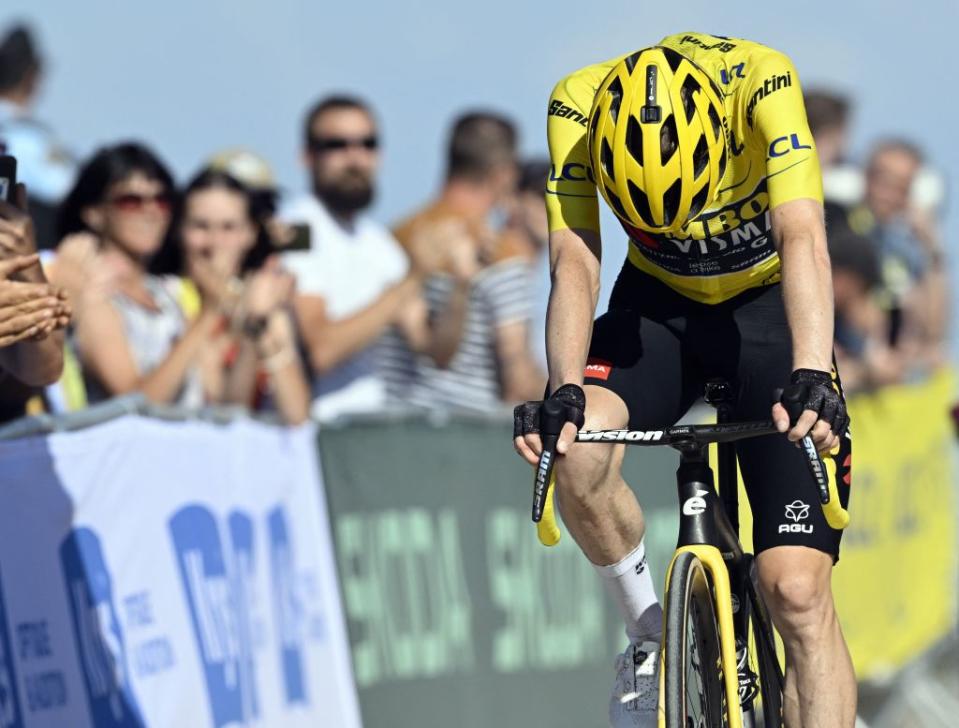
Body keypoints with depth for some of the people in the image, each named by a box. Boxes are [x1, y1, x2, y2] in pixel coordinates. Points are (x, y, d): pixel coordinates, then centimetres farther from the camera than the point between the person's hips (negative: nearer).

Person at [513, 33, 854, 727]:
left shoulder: (760, 82, -30)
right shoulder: (579, 106, -24)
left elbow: (803, 239, -40)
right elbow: (576, 262, -28)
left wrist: (811, 376, -54)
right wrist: (562, 393, -44)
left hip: (770, 308, -2)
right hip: (659, 305, 2)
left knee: (798, 589, -15)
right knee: (576, 450, -30)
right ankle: (649, 637, -5)